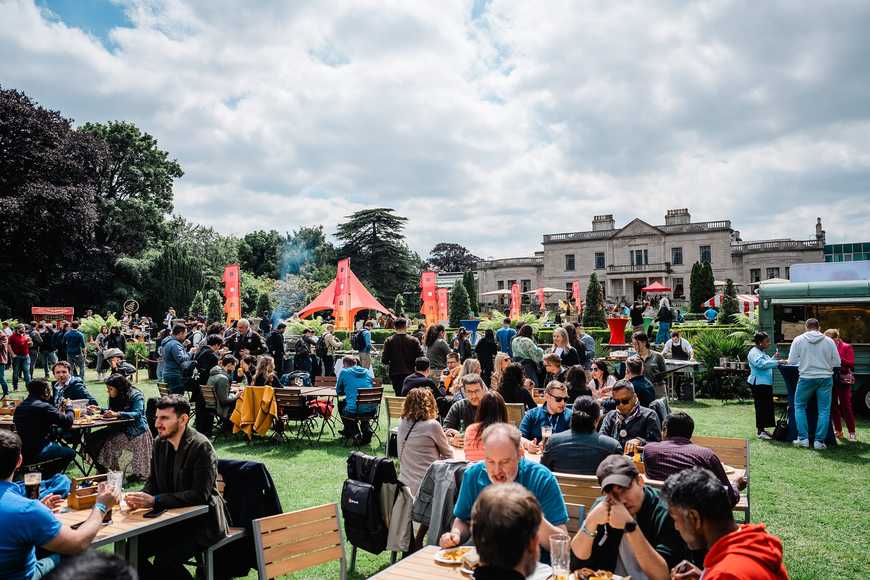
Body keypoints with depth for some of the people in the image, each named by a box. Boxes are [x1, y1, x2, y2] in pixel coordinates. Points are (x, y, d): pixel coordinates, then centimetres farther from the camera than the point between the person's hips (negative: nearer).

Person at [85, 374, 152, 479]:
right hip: (121, 429, 8)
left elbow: (137, 414, -23)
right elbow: (110, 412, 18)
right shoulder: (114, 397, 10)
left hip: (136, 431, -8)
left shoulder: (136, 396, -13)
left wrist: (117, 414, -33)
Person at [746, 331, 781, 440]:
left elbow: (767, 363, 26)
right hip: (759, 383, -10)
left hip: (766, 383, 10)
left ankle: (762, 429, 20)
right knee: (761, 407, -7)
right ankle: (760, 431, -3)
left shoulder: (762, 352, 20)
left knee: (767, 407, 12)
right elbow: (761, 364, -27)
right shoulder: (754, 352, -12)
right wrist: (776, 362, -28)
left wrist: (774, 358, 13)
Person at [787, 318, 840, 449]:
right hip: (826, 378, 1)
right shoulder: (829, 341, 0)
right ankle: (819, 441, 9)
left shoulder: (798, 340, -3)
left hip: (806, 378, -1)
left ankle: (803, 438, 10)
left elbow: (791, 361, -3)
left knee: (799, 406, 14)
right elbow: (837, 363, 2)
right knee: (824, 410, 8)